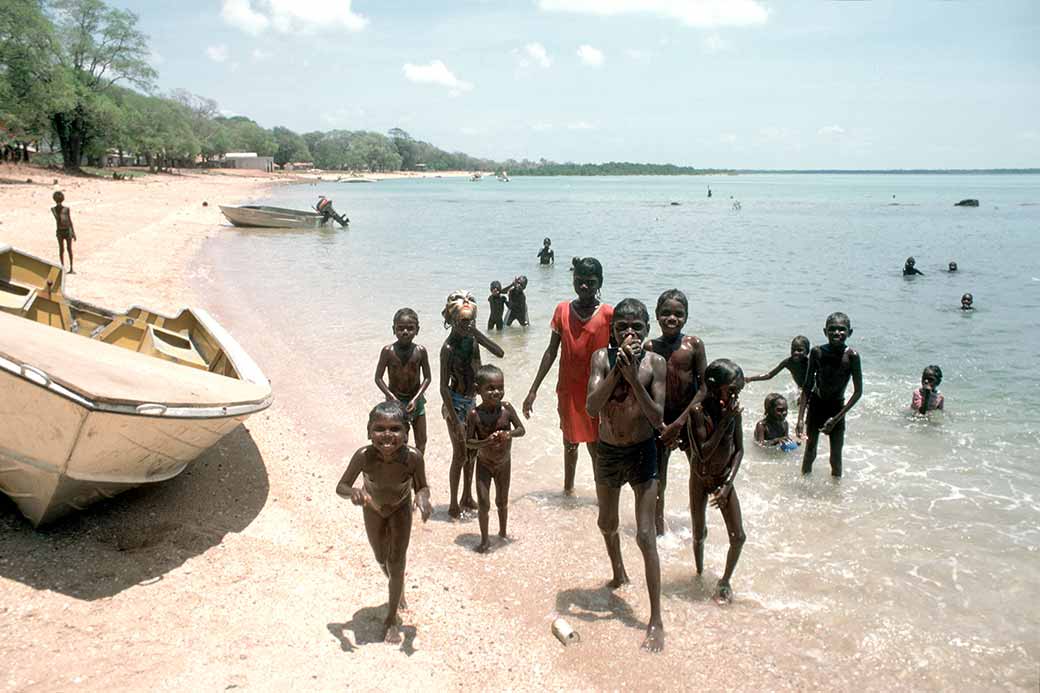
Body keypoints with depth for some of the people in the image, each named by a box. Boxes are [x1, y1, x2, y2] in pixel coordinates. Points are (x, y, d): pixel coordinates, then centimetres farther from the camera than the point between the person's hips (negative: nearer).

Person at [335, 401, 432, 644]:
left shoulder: (413, 457, -39)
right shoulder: (364, 456, -39)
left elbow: (422, 487, -19)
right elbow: (341, 487, -25)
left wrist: (422, 497, -43)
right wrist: (354, 492, -47)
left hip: (401, 508, -1)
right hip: (373, 508, 1)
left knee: (397, 562, -3)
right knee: (382, 560, 20)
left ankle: (391, 619, 19)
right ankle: (398, 588, 54)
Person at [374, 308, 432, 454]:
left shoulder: (420, 351, -11)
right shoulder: (388, 351, -16)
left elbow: (427, 377, -5)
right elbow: (378, 378, -10)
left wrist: (416, 398, -16)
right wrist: (392, 398, -20)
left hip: (416, 400, 3)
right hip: (395, 400, -2)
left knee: (421, 442, 12)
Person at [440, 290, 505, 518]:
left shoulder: (472, 340, -1)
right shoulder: (449, 348, -20)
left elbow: (500, 353, -4)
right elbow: (444, 387, -20)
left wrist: (478, 334, -14)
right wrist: (455, 419, -21)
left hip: (471, 401, 7)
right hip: (455, 403, -7)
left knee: (472, 451, 16)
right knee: (460, 454, 1)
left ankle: (467, 498, 32)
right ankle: (453, 505, 15)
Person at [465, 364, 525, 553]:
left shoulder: (507, 409, -17)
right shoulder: (474, 415, -21)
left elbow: (521, 429, -7)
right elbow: (468, 442, -17)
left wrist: (509, 434, -27)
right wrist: (486, 442, -33)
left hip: (504, 463, 2)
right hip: (484, 464, -2)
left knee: (502, 502, 17)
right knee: (483, 503, -4)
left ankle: (502, 533, 39)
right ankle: (484, 539, 15)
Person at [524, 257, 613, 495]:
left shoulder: (608, 314, -9)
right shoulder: (563, 310, -2)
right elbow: (552, 352, 3)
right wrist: (533, 389, 2)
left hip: (597, 391, -2)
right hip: (568, 389, 3)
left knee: (596, 446, 2)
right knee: (570, 441, 17)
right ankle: (568, 488, 34)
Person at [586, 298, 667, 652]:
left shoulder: (655, 363, -13)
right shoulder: (602, 357, -10)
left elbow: (658, 419, -17)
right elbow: (591, 407, -21)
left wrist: (634, 377, -26)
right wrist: (617, 370, -30)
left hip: (642, 452, -3)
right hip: (607, 451, 3)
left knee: (645, 535, -6)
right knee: (607, 524, 23)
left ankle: (656, 621, 2)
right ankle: (619, 574, 53)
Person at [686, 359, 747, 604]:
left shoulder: (734, 409, -10)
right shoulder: (698, 411, -24)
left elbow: (739, 450, -2)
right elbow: (703, 453, -29)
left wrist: (728, 484, -10)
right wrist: (725, 421, -32)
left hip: (724, 479, 3)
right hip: (700, 480, -3)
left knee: (738, 537, -1)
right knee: (698, 535, 9)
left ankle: (725, 581, 21)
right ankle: (700, 574, 35)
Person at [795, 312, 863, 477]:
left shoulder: (852, 356, -19)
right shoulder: (817, 352, -15)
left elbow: (858, 392, -14)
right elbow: (807, 387, -8)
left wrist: (836, 418, -17)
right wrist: (800, 418, -13)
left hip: (837, 408, -1)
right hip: (816, 405, 1)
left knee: (836, 457, 6)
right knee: (810, 450, 12)